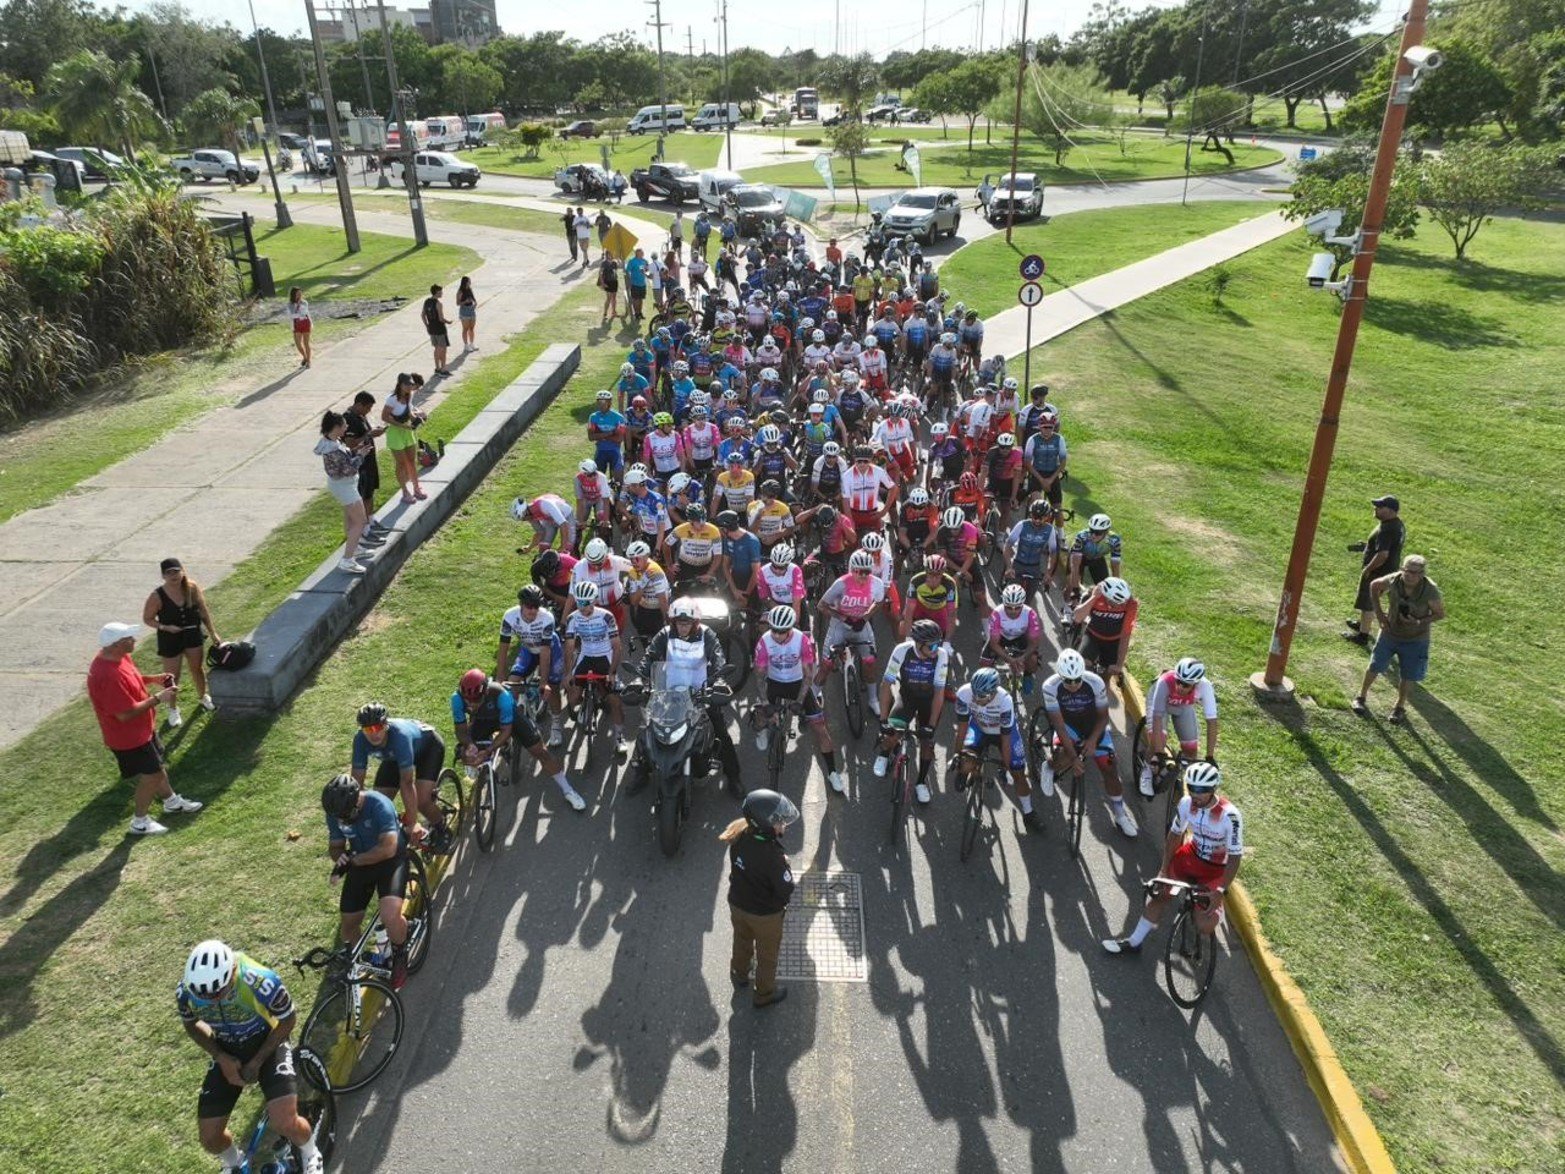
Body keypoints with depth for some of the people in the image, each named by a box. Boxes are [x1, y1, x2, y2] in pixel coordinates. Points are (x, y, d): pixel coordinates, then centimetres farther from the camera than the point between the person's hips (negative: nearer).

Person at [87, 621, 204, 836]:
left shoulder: (117, 657, -5)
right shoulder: (109, 676, -36)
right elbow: (125, 714, -32)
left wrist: (153, 679, 0)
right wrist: (157, 699, -25)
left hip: (141, 729, 10)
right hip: (128, 736, -10)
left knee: (157, 766, 26)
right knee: (151, 775, 6)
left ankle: (172, 801, 46)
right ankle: (140, 822, 24)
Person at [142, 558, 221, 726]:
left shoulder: (192, 587, -14)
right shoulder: (157, 596, -22)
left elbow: (203, 611, -3)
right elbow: (147, 619, -9)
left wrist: (213, 633, -1)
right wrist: (165, 627, -26)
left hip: (193, 635, 3)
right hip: (170, 640, -3)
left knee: (198, 668, 21)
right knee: (172, 676, 10)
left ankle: (203, 696, 46)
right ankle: (173, 709, 31)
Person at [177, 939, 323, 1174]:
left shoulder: (261, 982, -35)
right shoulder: (186, 992, -24)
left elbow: (288, 1020, -16)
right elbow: (192, 1025, 0)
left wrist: (256, 1062, -15)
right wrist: (222, 1059, -11)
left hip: (267, 1044, -4)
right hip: (227, 1052, 4)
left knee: (285, 1123, -20)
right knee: (209, 1138, 1)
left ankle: (310, 1154, 15)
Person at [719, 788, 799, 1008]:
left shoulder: (739, 835, -21)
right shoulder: (773, 855, -40)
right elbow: (786, 890, -28)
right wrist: (786, 865, -13)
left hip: (737, 904, 5)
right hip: (765, 914, -5)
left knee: (742, 942, 34)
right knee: (767, 956, 24)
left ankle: (740, 976, 60)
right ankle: (763, 994, 47)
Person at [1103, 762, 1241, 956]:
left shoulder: (1229, 816, -30)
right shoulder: (1186, 803, -17)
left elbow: (1235, 857, -23)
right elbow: (1174, 834, -1)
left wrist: (1221, 891, -26)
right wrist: (1164, 869, -1)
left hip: (1216, 869, -4)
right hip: (1191, 855, 4)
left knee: (1204, 925, -16)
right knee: (1160, 892, -6)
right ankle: (1134, 942, 8)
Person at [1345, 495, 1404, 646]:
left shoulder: (1386, 530, -30)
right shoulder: (1398, 524, 3)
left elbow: (1382, 554, -34)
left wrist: (1367, 569, -22)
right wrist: (1365, 546, 13)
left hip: (1377, 571, -10)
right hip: (1389, 570, 10)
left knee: (1367, 602, 5)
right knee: (1371, 599, 28)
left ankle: (1363, 635, 15)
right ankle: (1364, 623, 47)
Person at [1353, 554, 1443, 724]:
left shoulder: (1430, 591, -26)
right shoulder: (1393, 581, -22)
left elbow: (1440, 614, -11)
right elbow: (1374, 586, 0)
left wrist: (1420, 622, -29)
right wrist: (1379, 613, -5)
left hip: (1415, 639, -1)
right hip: (1390, 632, 1)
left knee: (1408, 676, 9)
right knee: (1375, 667, 12)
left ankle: (1400, 707, 30)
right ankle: (1361, 697, 32)